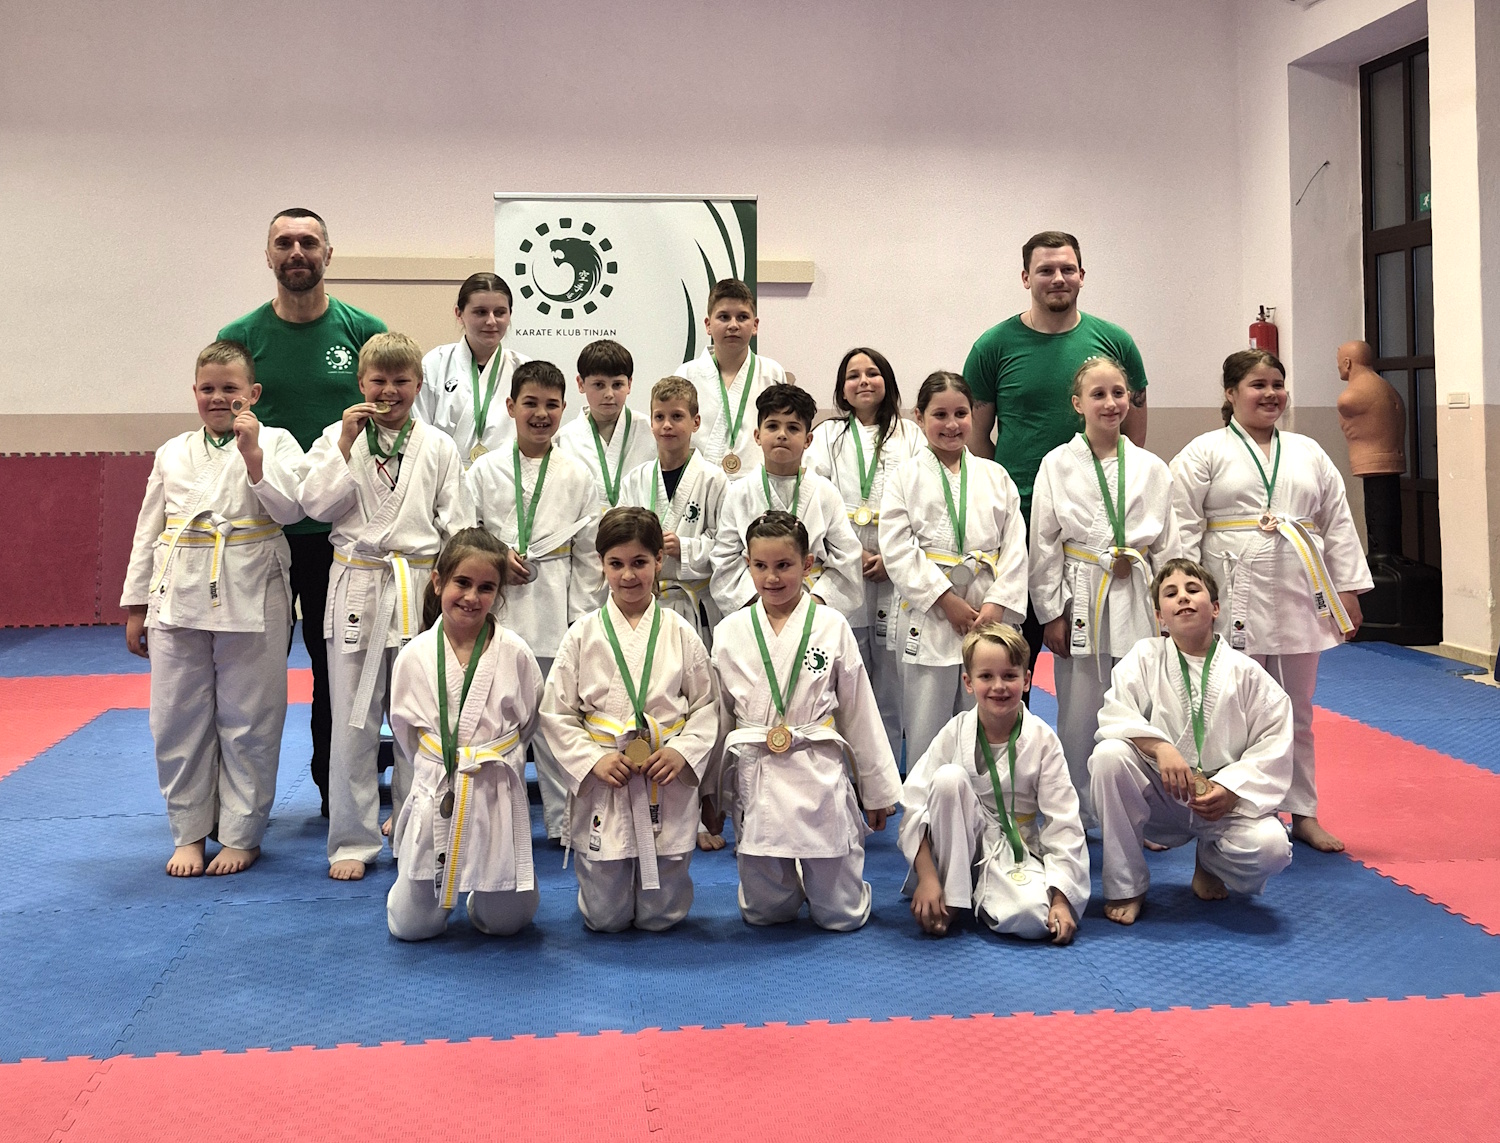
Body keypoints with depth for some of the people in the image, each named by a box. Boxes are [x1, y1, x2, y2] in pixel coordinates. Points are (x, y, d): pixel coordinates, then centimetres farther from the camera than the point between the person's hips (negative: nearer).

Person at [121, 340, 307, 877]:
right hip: (179, 595, 4)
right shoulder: (172, 453, 11)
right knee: (178, 721, 8)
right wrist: (136, 605, 12)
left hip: (250, 597, -3)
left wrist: (253, 454, -18)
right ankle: (189, 833, 22)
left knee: (247, 721, 4)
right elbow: (148, 530, 14)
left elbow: (290, 508, -12)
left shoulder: (275, 443, 1)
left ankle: (241, 835, 18)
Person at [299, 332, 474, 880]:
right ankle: (353, 840, 14)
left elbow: (458, 525, 5)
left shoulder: (438, 445, 5)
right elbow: (315, 504, -8)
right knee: (353, 721, 4)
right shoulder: (338, 437, 4)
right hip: (357, 586, 0)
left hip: (421, 590, 1)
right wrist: (347, 444, -12)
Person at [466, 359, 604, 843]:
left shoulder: (577, 476, 4)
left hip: (555, 612, 0)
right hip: (497, 608, 0)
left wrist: (583, 617, 1)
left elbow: (589, 554, 6)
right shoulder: (486, 470, 4)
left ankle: (565, 819, 17)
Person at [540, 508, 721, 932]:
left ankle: (663, 875, 40)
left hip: (668, 786, 0)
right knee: (605, 918, 6)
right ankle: (603, 874, 38)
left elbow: (707, 705, 5)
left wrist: (682, 752, -11)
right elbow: (556, 714, 1)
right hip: (602, 785, 0)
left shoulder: (680, 633, 1)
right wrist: (594, 759, -12)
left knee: (661, 914, 7)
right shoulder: (583, 635, -1)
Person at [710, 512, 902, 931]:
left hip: (820, 777, -1)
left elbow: (859, 712, 4)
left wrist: (878, 790, 8)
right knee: (763, 911, 9)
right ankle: (788, 880, 42)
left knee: (840, 915, 4)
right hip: (755, 782, 2)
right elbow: (717, 717, 11)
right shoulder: (729, 633, 2)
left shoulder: (832, 628, -2)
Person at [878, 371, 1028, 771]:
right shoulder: (904, 478, 1)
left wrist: (998, 603, -8)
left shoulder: (995, 476, 10)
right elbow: (898, 550, -7)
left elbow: (1015, 544, 5)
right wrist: (946, 599, -13)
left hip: (989, 616, 3)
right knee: (925, 727, 1)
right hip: (928, 615, -3)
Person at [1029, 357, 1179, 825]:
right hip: (1081, 602, -2)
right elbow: (1044, 544, 0)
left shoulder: (1152, 468, 7)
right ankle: (1077, 817, 17)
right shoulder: (1058, 465, 0)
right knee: (1079, 715, 2)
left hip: (1138, 602, 2)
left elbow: (1167, 545, 10)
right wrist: (1051, 613, -4)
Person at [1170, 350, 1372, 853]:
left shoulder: (1308, 452, 13)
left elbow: (1338, 525, 13)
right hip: (1234, 598, -4)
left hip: (1298, 597, 4)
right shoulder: (1204, 453, -1)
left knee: (1297, 710, 13)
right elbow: (1183, 528, -5)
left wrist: (1348, 592, 9)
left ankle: (1303, 813, 23)